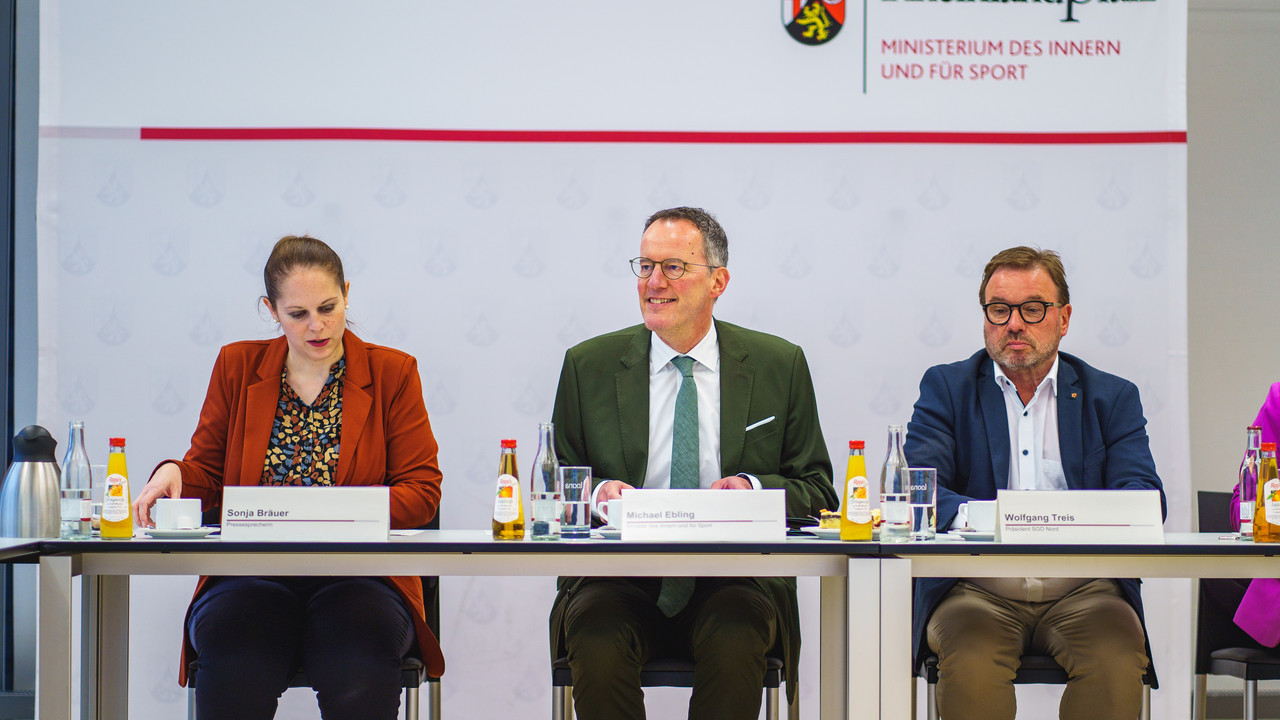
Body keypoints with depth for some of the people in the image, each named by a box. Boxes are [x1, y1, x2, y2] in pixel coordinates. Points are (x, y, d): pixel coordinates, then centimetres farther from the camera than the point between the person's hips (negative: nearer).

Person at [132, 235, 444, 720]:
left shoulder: (392, 373, 11)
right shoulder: (236, 366, 16)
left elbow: (421, 490, 6)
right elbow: (207, 472, 20)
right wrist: (173, 474, -5)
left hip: (357, 576, -1)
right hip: (253, 577, 1)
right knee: (233, 678, -34)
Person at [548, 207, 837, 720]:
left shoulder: (780, 365, 8)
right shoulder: (588, 366, 9)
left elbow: (815, 490, 10)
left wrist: (755, 488, -11)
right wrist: (596, 491, -10)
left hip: (733, 582, 0)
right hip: (618, 581, 1)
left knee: (733, 648, -34)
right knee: (598, 649, -32)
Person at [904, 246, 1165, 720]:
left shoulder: (1112, 398, 14)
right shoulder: (947, 388, 13)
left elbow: (1144, 497, 1)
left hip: (1081, 591, 1)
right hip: (979, 590, -1)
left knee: (1117, 659, -31)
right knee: (970, 660, -33)